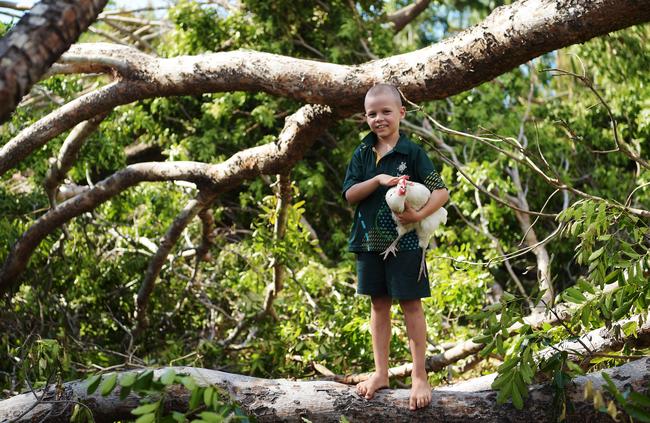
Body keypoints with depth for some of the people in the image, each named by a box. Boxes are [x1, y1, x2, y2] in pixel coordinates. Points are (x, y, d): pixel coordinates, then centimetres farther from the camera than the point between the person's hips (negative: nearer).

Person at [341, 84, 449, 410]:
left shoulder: (412, 152, -6)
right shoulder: (362, 154, 6)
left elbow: (442, 191, -9)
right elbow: (349, 194, -2)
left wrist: (419, 214, -24)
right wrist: (378, 180, -17)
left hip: (405, 240, -4)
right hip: (370, 240, 4)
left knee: (410, 304, 0)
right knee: (379, 305, 12)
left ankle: (419, 376, 9)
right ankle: (381, 373, 22)